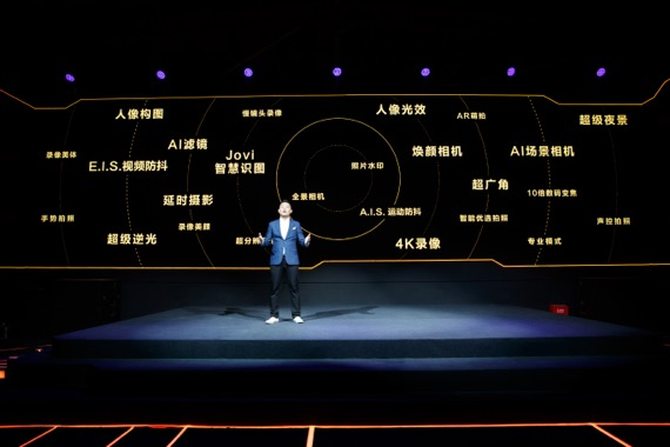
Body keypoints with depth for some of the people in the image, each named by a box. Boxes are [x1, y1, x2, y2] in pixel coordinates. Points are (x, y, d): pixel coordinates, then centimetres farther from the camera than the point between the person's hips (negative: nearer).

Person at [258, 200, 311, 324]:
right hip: (276, 260, 1)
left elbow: (301, 241, 3)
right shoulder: (272, 224, 10)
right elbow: (267, 241, 5)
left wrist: (307, 240, -19)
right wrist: (262, 240, -17)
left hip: (291, 260, 0)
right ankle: (274, 315, 10)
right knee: (275, 288, 2)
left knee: (294, 287, 1)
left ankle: (296, 315, 8)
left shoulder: (296, 224, 9)